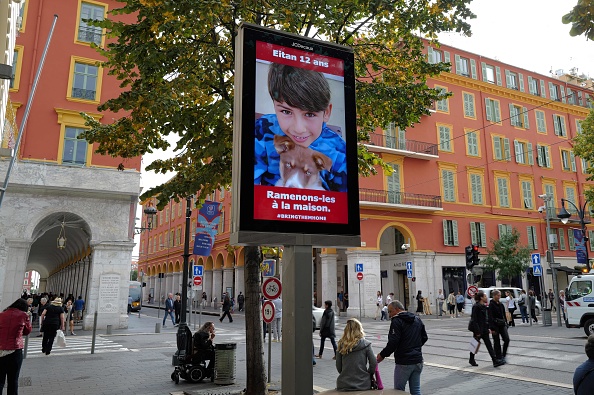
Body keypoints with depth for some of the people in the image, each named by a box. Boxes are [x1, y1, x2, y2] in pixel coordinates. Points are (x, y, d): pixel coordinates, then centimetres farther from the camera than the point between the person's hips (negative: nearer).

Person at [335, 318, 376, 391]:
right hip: (363, 384, -1)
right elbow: (373, 363, -7)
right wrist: (367, 374, 10)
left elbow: (338, 366, 3)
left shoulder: (341, 345, -2)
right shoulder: (366, 344, -6)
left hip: (344, 385, 2)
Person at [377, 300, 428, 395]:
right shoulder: (417, 320, 11)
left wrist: (382, 355, -9)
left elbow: (393, 343, -19)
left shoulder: (397, 321, -13)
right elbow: (424, 337, 16)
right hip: (418, 361, 7)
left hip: (404, 363, -7)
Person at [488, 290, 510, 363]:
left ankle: (503, 355, 12)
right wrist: (492, 328, -17)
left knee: (507, 339, -4)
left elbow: (504, 315, 18)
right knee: (497, 342, 1)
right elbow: (490, 317, -14)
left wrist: (506, 324, 12)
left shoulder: (501, 304, 10)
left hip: (502, 325, 6)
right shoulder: (491, 305, -10)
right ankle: (498, 358, 10)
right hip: (495, 325, -6)